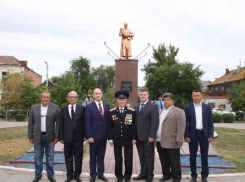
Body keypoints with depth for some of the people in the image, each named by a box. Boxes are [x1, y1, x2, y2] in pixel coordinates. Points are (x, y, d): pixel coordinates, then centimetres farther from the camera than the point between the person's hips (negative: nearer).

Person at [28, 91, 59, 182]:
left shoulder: (55, 108, -3)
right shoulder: (34, 108, 3)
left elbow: (58, 122, -3)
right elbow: (30, 123, 4)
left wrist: (57, 136, -7)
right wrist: (30, 136, 1)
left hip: (50, 136, -1)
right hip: (37, 136, 1)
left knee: (50, 157, 6)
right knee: (38, 157, 8)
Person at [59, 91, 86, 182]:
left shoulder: (82, 108, 1)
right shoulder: (63, 109, 5)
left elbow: (84, 122, 1)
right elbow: (61, 124, 4)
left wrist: (85, 135, -2)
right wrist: (61, 137, 0)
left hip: (78, 137, -1)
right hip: (67, 137, 1)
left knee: (78, 157, 7)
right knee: (68, 157, 10)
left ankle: (77, 175, 20)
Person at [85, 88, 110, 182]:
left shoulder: (107, 106, 7)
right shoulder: (89, 107, -3)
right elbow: (87, 123, -7)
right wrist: (89, 136, -13)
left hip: (104, 135, 3)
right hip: (94, 135, -3)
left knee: (101, 156, 11)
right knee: (93, 157, 8)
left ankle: (101, 173, 20)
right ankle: (93, 174, 18)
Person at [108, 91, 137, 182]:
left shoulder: (132, 112, 1)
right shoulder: (112, 112, 3)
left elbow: (134, 126, 1)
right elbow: (109, 126, 3)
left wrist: (134, 138, -4)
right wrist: (110, 138, -2)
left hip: (128, 139, 0)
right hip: (117, 139, 1)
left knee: (128, 159, 7)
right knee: (118, 159, 6)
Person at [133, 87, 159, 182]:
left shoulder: (153, 106, -6)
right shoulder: (136, 106, 11)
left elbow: (155, 123, -11)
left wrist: (151, 136, -16)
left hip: (147, 137, -5)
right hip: (138, 136, 5)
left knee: (149, 157, 7)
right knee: (141, 157, 13)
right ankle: (143, 173, 24)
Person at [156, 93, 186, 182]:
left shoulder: (179, 112, -6)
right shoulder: (161, 111, 18)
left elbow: (181, 127, -12)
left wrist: (179, 140, -16)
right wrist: (155, 137, 15)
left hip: (171, 142, -7)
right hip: (160, 141, 7)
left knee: (174, 161, 3)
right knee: (163, 160, 15)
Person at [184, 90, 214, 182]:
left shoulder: (207, 107, 4)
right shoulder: (188, 108, 0)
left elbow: (210, 122, 4)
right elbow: (185, 123, -1)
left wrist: (210, 135, -3)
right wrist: (186, 136, -8)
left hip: (204, 134, 1)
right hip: (193, 134, -1)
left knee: (204, 156, 7)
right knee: (192, 156, 5)